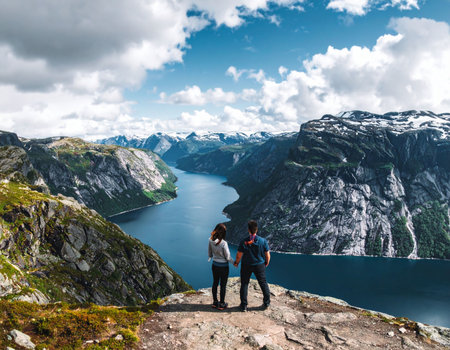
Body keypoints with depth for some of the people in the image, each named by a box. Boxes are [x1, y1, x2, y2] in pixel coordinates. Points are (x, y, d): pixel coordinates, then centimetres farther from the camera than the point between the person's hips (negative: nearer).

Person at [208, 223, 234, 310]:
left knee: (215, 283, 20)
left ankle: (215, 302, 33)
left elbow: (209, 254, 4)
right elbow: (228, 257, -16)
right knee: (223, 285, 11)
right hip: (223, 266, -5)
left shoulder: (211, 241, -11)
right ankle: (221, 304, 23)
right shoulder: (223, 243, -27)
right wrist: (234, 263, 2)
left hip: (214, 265, 5)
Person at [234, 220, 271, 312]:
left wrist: (236, 262, 10)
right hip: (259, 265, 1)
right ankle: (266, 303, 29)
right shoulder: (263, 241, -14)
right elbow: (267, 255, -6)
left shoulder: (243, 242, -17)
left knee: (244, 284, 13)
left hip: (246, 265, -1)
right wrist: (267, 263, 14)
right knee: (263, 283, 18)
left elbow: (239, 255, -10)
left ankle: (244, 306, 19)